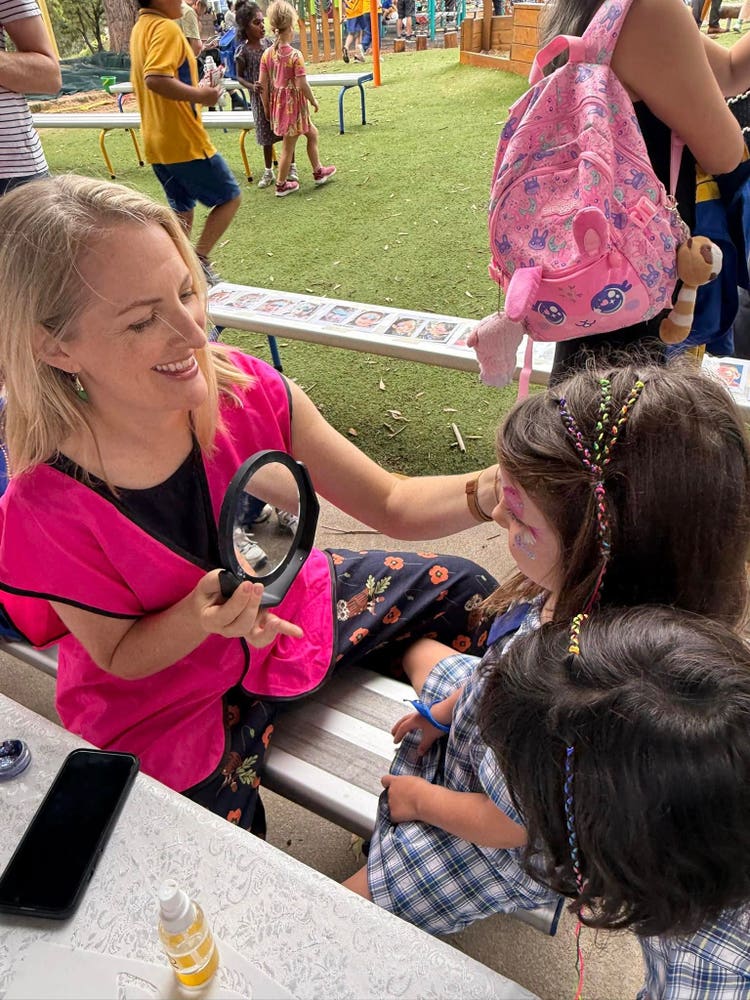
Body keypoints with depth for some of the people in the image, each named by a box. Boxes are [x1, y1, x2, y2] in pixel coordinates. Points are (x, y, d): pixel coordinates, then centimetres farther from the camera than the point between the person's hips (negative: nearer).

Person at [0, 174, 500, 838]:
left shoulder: (246, 391, -23)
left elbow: (392, 505, -16)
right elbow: (121, 656, -15)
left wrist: (495, 488, -35)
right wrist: (203, 614, -36)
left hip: (290, 610, 4)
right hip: (167, 702, -3)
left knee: (466, 593, 7)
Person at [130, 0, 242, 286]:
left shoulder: (140, 28, 14)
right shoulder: (166, 28, -16)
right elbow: (156, 79, -31)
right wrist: (200, 95, -22)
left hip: (157, 143, 9)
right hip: (184, 141, -9)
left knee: (182, 209, 18)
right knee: (230, 197, 4)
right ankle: (198, 261, -4)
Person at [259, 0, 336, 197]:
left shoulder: (267, 54, -2)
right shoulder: (295, 55, -18)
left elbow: (263, 84, 0)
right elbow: (302, 85, -19)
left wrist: (266, 107, 10)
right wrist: (313, 100, -2)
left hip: (277, 104, 7)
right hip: (294, 104, -7)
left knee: (312, 133, 22)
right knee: (288, 147, 8)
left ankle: (318, 172, 28)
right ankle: (281, 185, 17)